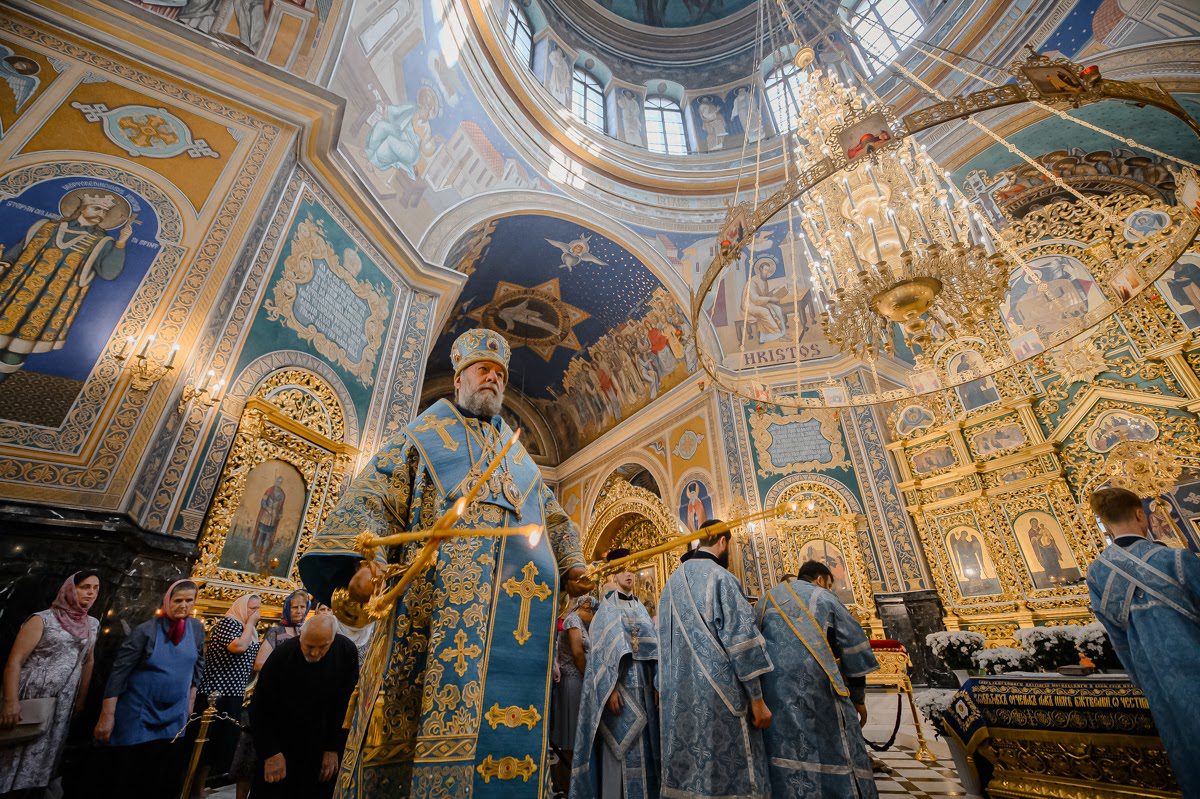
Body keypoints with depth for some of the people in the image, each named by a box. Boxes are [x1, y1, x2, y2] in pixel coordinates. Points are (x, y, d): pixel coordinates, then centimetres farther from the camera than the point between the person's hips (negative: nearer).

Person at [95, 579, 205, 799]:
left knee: (165, 780, 11)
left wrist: (191, 699, 9)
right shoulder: (146, 630, -15)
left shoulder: (196, 628, -2)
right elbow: (118, 673, -13)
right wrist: (107, 716, -15)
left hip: (174, 718, 4)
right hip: (138, 716, -4)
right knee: (127, 776, 8)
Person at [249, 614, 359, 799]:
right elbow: (260, 708, -9)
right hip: (282, 746, -1)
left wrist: (334, 748, -7)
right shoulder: (282, 654, -21)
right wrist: (271, 752, -9)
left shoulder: (347, 652, -18)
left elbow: (347, 706, -8)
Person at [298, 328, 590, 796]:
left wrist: (571, 566, 13)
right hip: (441, 598, -3)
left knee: (504, 719, 0)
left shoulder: (519, 456, 28)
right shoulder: (422, 438, 16)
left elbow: (555, 519, 30)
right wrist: (359, 560, -15)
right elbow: (372, 502, 3)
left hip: (517, 607, 4)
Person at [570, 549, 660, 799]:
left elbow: (652, 647, 12)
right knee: (620, 743, -4)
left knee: (643, 743, 8)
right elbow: (604, 650, -9)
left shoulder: (641, 609, 16)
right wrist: (610, 688, -18)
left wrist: (656, 683, 4)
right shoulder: (607, 609, -1)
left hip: (642, 684, 6)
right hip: (619, 683, -5)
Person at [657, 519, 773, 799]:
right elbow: (740, 638, -15)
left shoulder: (672, 583, 12)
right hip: (718, 694, -7)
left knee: (685, 775, 14)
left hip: (678, 697, 7)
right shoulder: (720, 577, -11)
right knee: (730, 775, 4)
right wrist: (757, 698, -9)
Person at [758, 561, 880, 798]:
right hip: (813, 683, -3)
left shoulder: (768, 599, 20)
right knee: (832, 751, 5)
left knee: (783, 752, 8)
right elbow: (853, 648, 8)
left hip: (771, 687, 4)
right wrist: (858, 698, 19)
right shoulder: (825, 598, 9)